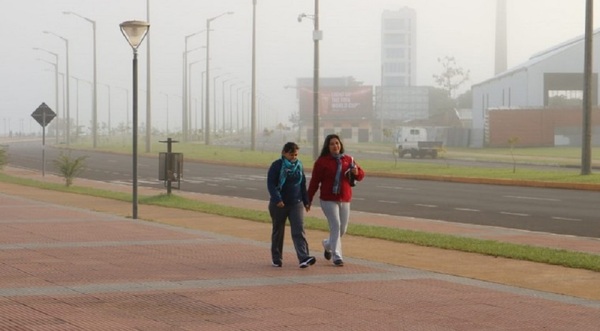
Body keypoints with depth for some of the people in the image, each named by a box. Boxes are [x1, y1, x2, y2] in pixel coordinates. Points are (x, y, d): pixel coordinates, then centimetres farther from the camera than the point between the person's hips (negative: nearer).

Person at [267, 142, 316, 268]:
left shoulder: (299, 165, 9)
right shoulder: (277, 165, -6)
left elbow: (303, 184, 18)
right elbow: (271, 184, -12)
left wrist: (306, 201, 16)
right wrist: (277, 199, -23)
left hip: (296, 203, 3)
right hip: (279, 204, -3)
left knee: (299, 231, -11)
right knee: (278, 231, 9)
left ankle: (303, 258, -22)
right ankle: (276, 259, 22)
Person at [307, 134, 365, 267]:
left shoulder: (348, 159, 8)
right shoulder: (322, 161, -5)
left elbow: (361, 175, 13)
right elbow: (314, 181, -4)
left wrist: (357, 172, -11)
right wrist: (309, 199, -4)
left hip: (345, 200, 5)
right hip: (328, 200, -5)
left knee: (343, 229, 11)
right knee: (335, 226, -14)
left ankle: (328, 244, 39)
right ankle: (337, 256, -9)